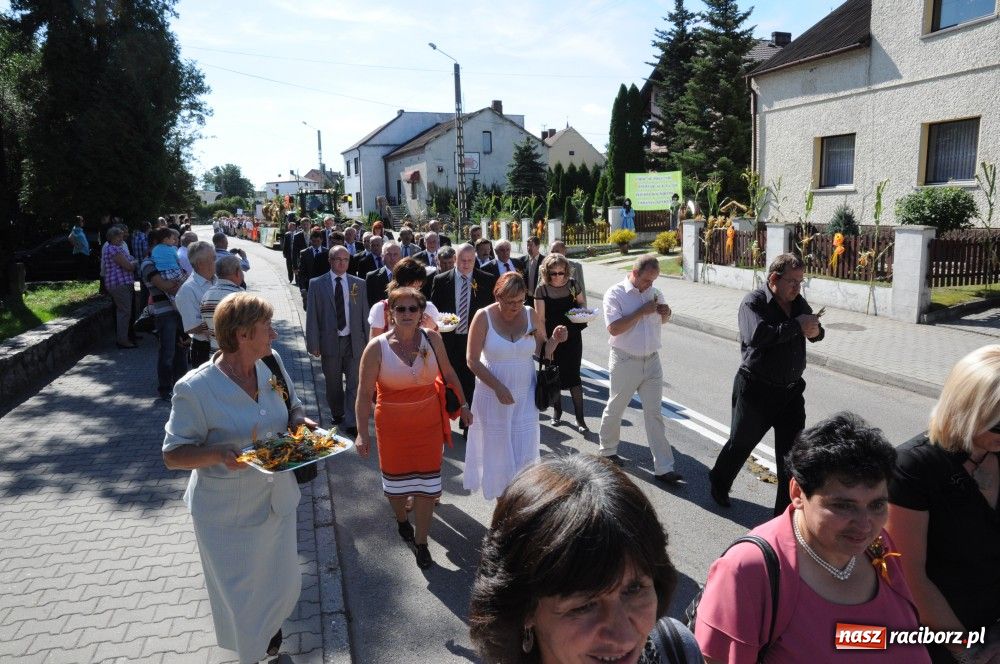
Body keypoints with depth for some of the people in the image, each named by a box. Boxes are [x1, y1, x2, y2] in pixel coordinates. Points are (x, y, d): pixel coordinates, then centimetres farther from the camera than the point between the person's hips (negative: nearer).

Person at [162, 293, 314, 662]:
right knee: (240, 597, 14)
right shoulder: (196, 389, -23)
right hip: (228, 514, -5)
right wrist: (220, 454, -33)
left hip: (276, 499, 5)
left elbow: (292, 408, 9)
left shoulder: (272, 364, -7)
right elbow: (172, 455, -16)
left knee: (284, 584, 22)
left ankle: (269, 627, 55)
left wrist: (300, 422, -14)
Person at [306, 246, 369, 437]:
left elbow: (364, 314, 5)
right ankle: (337, 415, 34)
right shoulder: (317, 284, -1)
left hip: (354, 341, 0)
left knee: (354, 383, -2)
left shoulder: (359, 284, 3)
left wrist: (367, 341, 2)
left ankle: (351, 422, 4)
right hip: (329, 341, 0)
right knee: (333, 384, 14)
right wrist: (313, 344, -6)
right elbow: (312, 316, -2)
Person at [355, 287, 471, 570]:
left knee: (426, 482, 5)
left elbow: (449, 374, 6)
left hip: (428, 422, 1)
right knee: (396, 479, 17)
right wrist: (362, 432, -15)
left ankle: (421, 542, 24)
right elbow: (365, 393, -11)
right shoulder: (377, 347, -14)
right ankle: (401, 519, 50)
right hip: (392, 425, -1)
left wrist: (463, 404, 9)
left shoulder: (432, 339, -8)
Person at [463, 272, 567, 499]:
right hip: (493, 393, -2)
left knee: (524, 449, 7)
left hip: (525, 394, 2)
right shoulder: (484, 317, -14)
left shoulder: (531, 315, -6)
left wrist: (554, 340, -17)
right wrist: (498, 387, -19)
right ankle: (501, 490, 36)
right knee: (497, 446, 13)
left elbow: (541, 351, 4)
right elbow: (472, 360, -13)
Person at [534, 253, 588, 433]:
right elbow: (540, 318, -11)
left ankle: (580, 418, 6)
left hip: (572, 337, 1)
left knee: (573, 376, -2)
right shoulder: (542, 289, -10)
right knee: (554, 376, 12)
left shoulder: (572, 284, -3)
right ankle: (557, 410, 33)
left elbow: (581, 303, 14)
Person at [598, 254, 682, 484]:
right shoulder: (615, 294, -11)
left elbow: (660, 321, 22)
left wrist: (665, 314, -2)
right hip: (625, 362, -4)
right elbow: (614, 328, -21)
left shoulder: (654, 293, 6)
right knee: (615, 410, 12)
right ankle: (608, 451, 36)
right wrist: (642, 311, -21)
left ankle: (663, 467, 7)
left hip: (652, 361, 4)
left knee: (654, 414, 4)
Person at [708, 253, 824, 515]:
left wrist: (816, 331, -5)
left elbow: (814, 331, 20)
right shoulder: (754, 302, -14)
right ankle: (718, 483, 39)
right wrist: (796, 326, -25)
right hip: (756, 390, -5)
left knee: (792, 452, 4)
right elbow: (758, 335, -32)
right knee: (741, 443, 13)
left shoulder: (799, 302, 7)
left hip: (791, 390, 5)